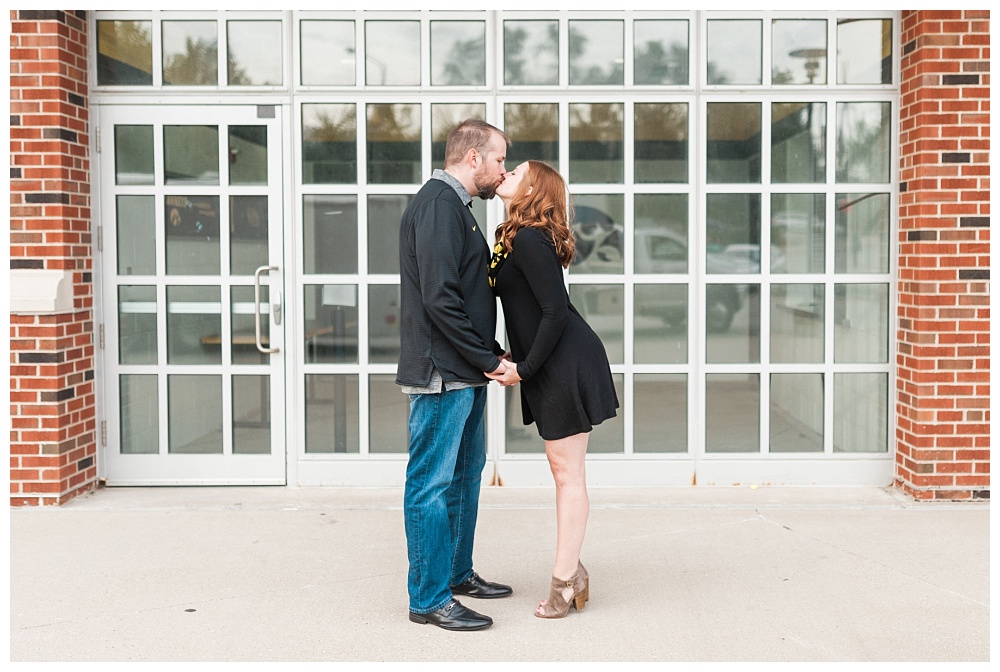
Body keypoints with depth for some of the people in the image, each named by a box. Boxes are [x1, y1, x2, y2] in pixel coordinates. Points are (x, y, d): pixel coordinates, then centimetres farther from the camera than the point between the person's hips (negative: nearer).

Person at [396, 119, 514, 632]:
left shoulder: (452, 205, 19)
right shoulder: (438, 203, -15)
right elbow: (440, 298, -23)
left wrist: (489, 355, 10)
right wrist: (488, 358, -16)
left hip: (462, 375, 11)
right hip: (440, 375, -11)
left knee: (464, 475, 19)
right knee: (432, 484, -4)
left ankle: (457, 573, 32)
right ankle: (429, 599, 4)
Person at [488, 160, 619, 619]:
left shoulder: (529, 239, -16)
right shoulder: (515, 238, 13)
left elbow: (555, 311, -21)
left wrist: (524, 370, -16)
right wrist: (513, 359, 9)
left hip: (566, 364, -10)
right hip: (553, 368, 10)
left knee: (567, 472, -3)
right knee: (563, 472, 13)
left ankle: (565, 580, 4)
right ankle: (571, 573, 21)